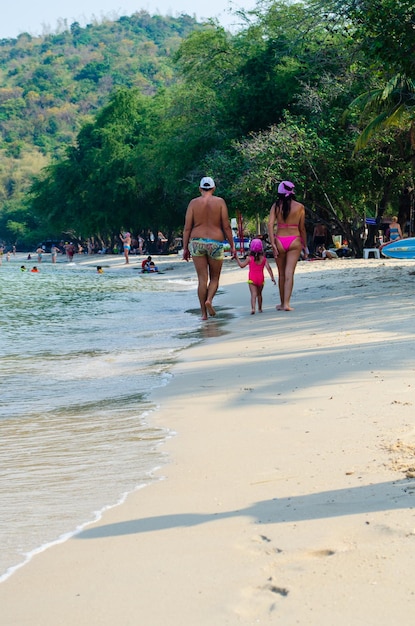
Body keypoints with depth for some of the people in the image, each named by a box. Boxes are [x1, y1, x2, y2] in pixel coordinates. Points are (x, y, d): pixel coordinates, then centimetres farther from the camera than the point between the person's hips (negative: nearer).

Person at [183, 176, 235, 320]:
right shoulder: (220, 202, 1)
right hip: (215, 243, -1)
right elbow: (226, 226, -2)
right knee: (215, 278, 12)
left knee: (202, 279, 2)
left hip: (197, 242, 1)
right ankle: (209, 300, -15)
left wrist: (185, 248, 6)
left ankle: (204, 313, 0)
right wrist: (232, 245, 5)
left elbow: (187, 227, 1)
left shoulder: (193, 203, 3)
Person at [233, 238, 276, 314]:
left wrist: (237, 258, 8)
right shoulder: (264, 259, 1)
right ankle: (260, 308, 31)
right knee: (259, 294, 21)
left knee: (253, 294, -12)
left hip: (252, 279, -2)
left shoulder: (250, 258, -3)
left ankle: (253, 308, -31)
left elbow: (242, 265, -4)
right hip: (261, 279, 2)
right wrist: (272, 277, -6)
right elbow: (268, 267, -7)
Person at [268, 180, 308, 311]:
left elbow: (270, 224, -9)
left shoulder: (276, 206, 1)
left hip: (279, 241, 1)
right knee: (289, 273, -4)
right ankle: (286, 303, -13)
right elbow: (302, 228, 4)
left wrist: (273, 244, -10)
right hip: (294, 240, -1)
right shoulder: (299, 207, 0)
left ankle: (282, 303, 21)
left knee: (281, 274, 12)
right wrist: (304, 246, 13)